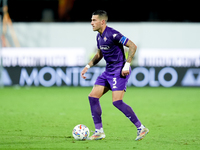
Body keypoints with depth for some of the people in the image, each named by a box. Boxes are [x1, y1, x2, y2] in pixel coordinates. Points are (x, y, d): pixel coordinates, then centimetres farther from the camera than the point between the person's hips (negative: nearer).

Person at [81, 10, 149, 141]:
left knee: (117, 101, -18)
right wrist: (87, 67, 18)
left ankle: (141, 128, -8)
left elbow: (133, 46, -19)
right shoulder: (99, 36, 11)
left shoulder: (112, 34, -18)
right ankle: (99, 132, 8)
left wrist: (127, 65, -22)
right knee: (93, 97, 3)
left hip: (119, 71, -9)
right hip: (108, 71, 9)